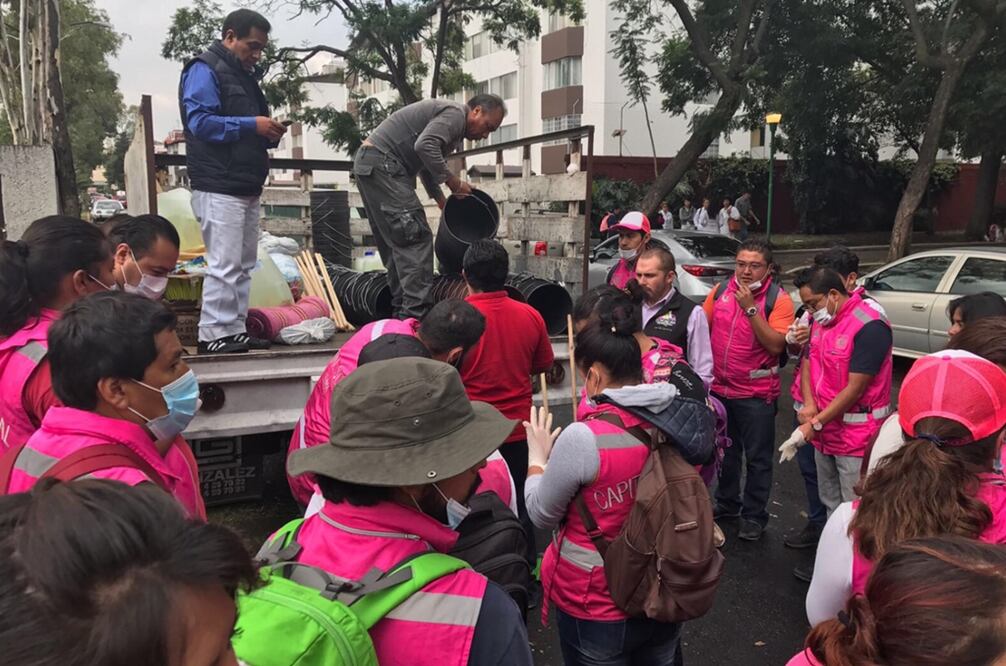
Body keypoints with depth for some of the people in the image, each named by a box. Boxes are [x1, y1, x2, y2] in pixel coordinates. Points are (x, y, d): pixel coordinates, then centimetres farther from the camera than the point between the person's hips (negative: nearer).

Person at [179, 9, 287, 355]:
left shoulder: (245, 75, 23)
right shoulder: (204, 70, -5)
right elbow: (199, 121, -17)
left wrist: (268, 134, 7)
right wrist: (252, 125, -18)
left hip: (247, 188, 9)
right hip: (219, 189, -9)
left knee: (244, 266, 10)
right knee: (224, 266, -10)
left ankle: (235, 330, 16)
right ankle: (213, 335, -4)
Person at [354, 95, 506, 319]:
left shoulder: (450, 118, 24)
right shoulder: (455, 114, -9)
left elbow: (426, 166, 30)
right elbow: (425, 146, -26)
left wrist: (444, 203, 28)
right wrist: (454, 182, -17)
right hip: (380, 162, -11)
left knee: (396, 242, 12)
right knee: (416, 236, -14)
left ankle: (401, 313, 15)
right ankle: (416, 313, -18)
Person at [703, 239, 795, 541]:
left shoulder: (779, 299, -12)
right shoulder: (721, 290, 1)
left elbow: (776, 345, -21)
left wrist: (750, 307, -24)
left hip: (756, 393, -4)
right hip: (719, 388, 5)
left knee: (758, 458, 6)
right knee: (725, 451, 21)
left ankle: (754, 516, 22)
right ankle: (726, 505, 39)